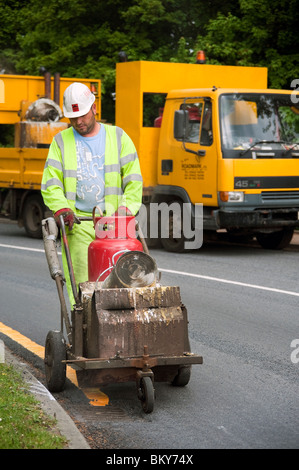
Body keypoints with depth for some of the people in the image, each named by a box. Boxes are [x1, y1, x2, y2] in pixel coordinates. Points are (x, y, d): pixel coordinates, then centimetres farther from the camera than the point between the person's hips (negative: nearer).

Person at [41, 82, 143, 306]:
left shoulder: (118, 137, 11)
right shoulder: (61, 141, 12)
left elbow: (133, 179, 8)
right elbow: (50, 184, 6)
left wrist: (126, 208, -8)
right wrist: (61, 209, -13)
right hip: (78, 223, 0)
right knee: (80, 282, -9)